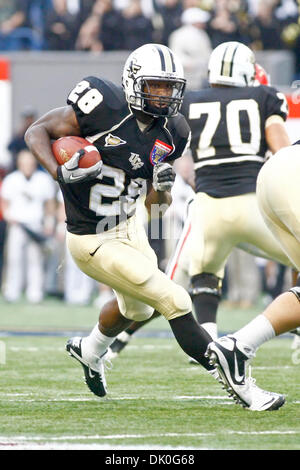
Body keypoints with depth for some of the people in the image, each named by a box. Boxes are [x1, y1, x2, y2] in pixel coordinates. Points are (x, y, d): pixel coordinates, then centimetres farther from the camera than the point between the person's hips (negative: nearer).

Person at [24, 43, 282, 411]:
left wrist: (162, 186, -16)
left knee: (136, 307, 33)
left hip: (129, 229, 9)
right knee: (176, 304, -12)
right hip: (95, 243, -9)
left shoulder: (169, 133, -2)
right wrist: (60, 173, -31)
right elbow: (37, 132, -15)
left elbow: (154, 202, 7)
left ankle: (88, 351, 63)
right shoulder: (106, 107, -22)